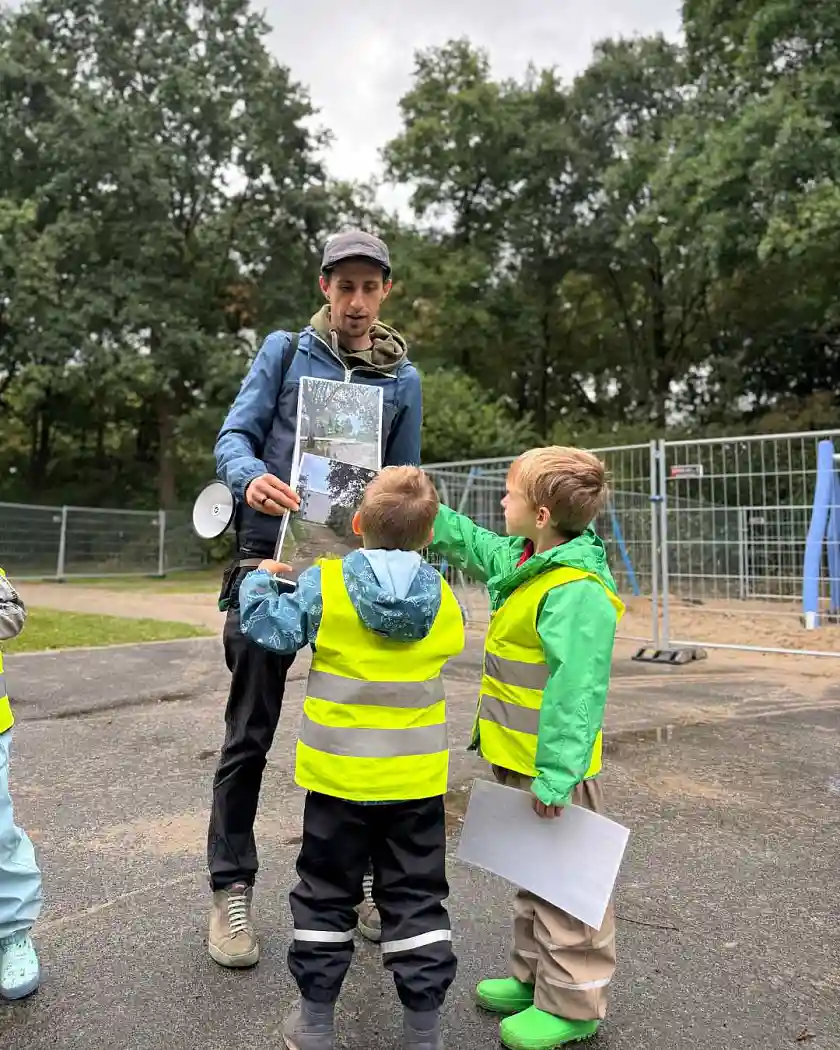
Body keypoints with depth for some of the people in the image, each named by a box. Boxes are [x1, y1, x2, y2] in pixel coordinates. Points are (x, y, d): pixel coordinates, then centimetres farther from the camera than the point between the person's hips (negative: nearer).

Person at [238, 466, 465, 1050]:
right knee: (416, 899, 15)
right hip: (416, 780, 2)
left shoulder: (324, 585, -14)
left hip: (339, 773, -1)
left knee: (326, 896, 16)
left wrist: (260, 580, 8)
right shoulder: (444, 599, -4)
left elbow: (268, 627, -11)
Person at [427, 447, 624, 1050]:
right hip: (521, 759, 10)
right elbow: (471, 543, 21)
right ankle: (534, 978, 40)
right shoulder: (521, 560, 4)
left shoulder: (577, 593, -26)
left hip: (552, 769, -10)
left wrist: (554, 777, -28)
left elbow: (577, 693, -29)